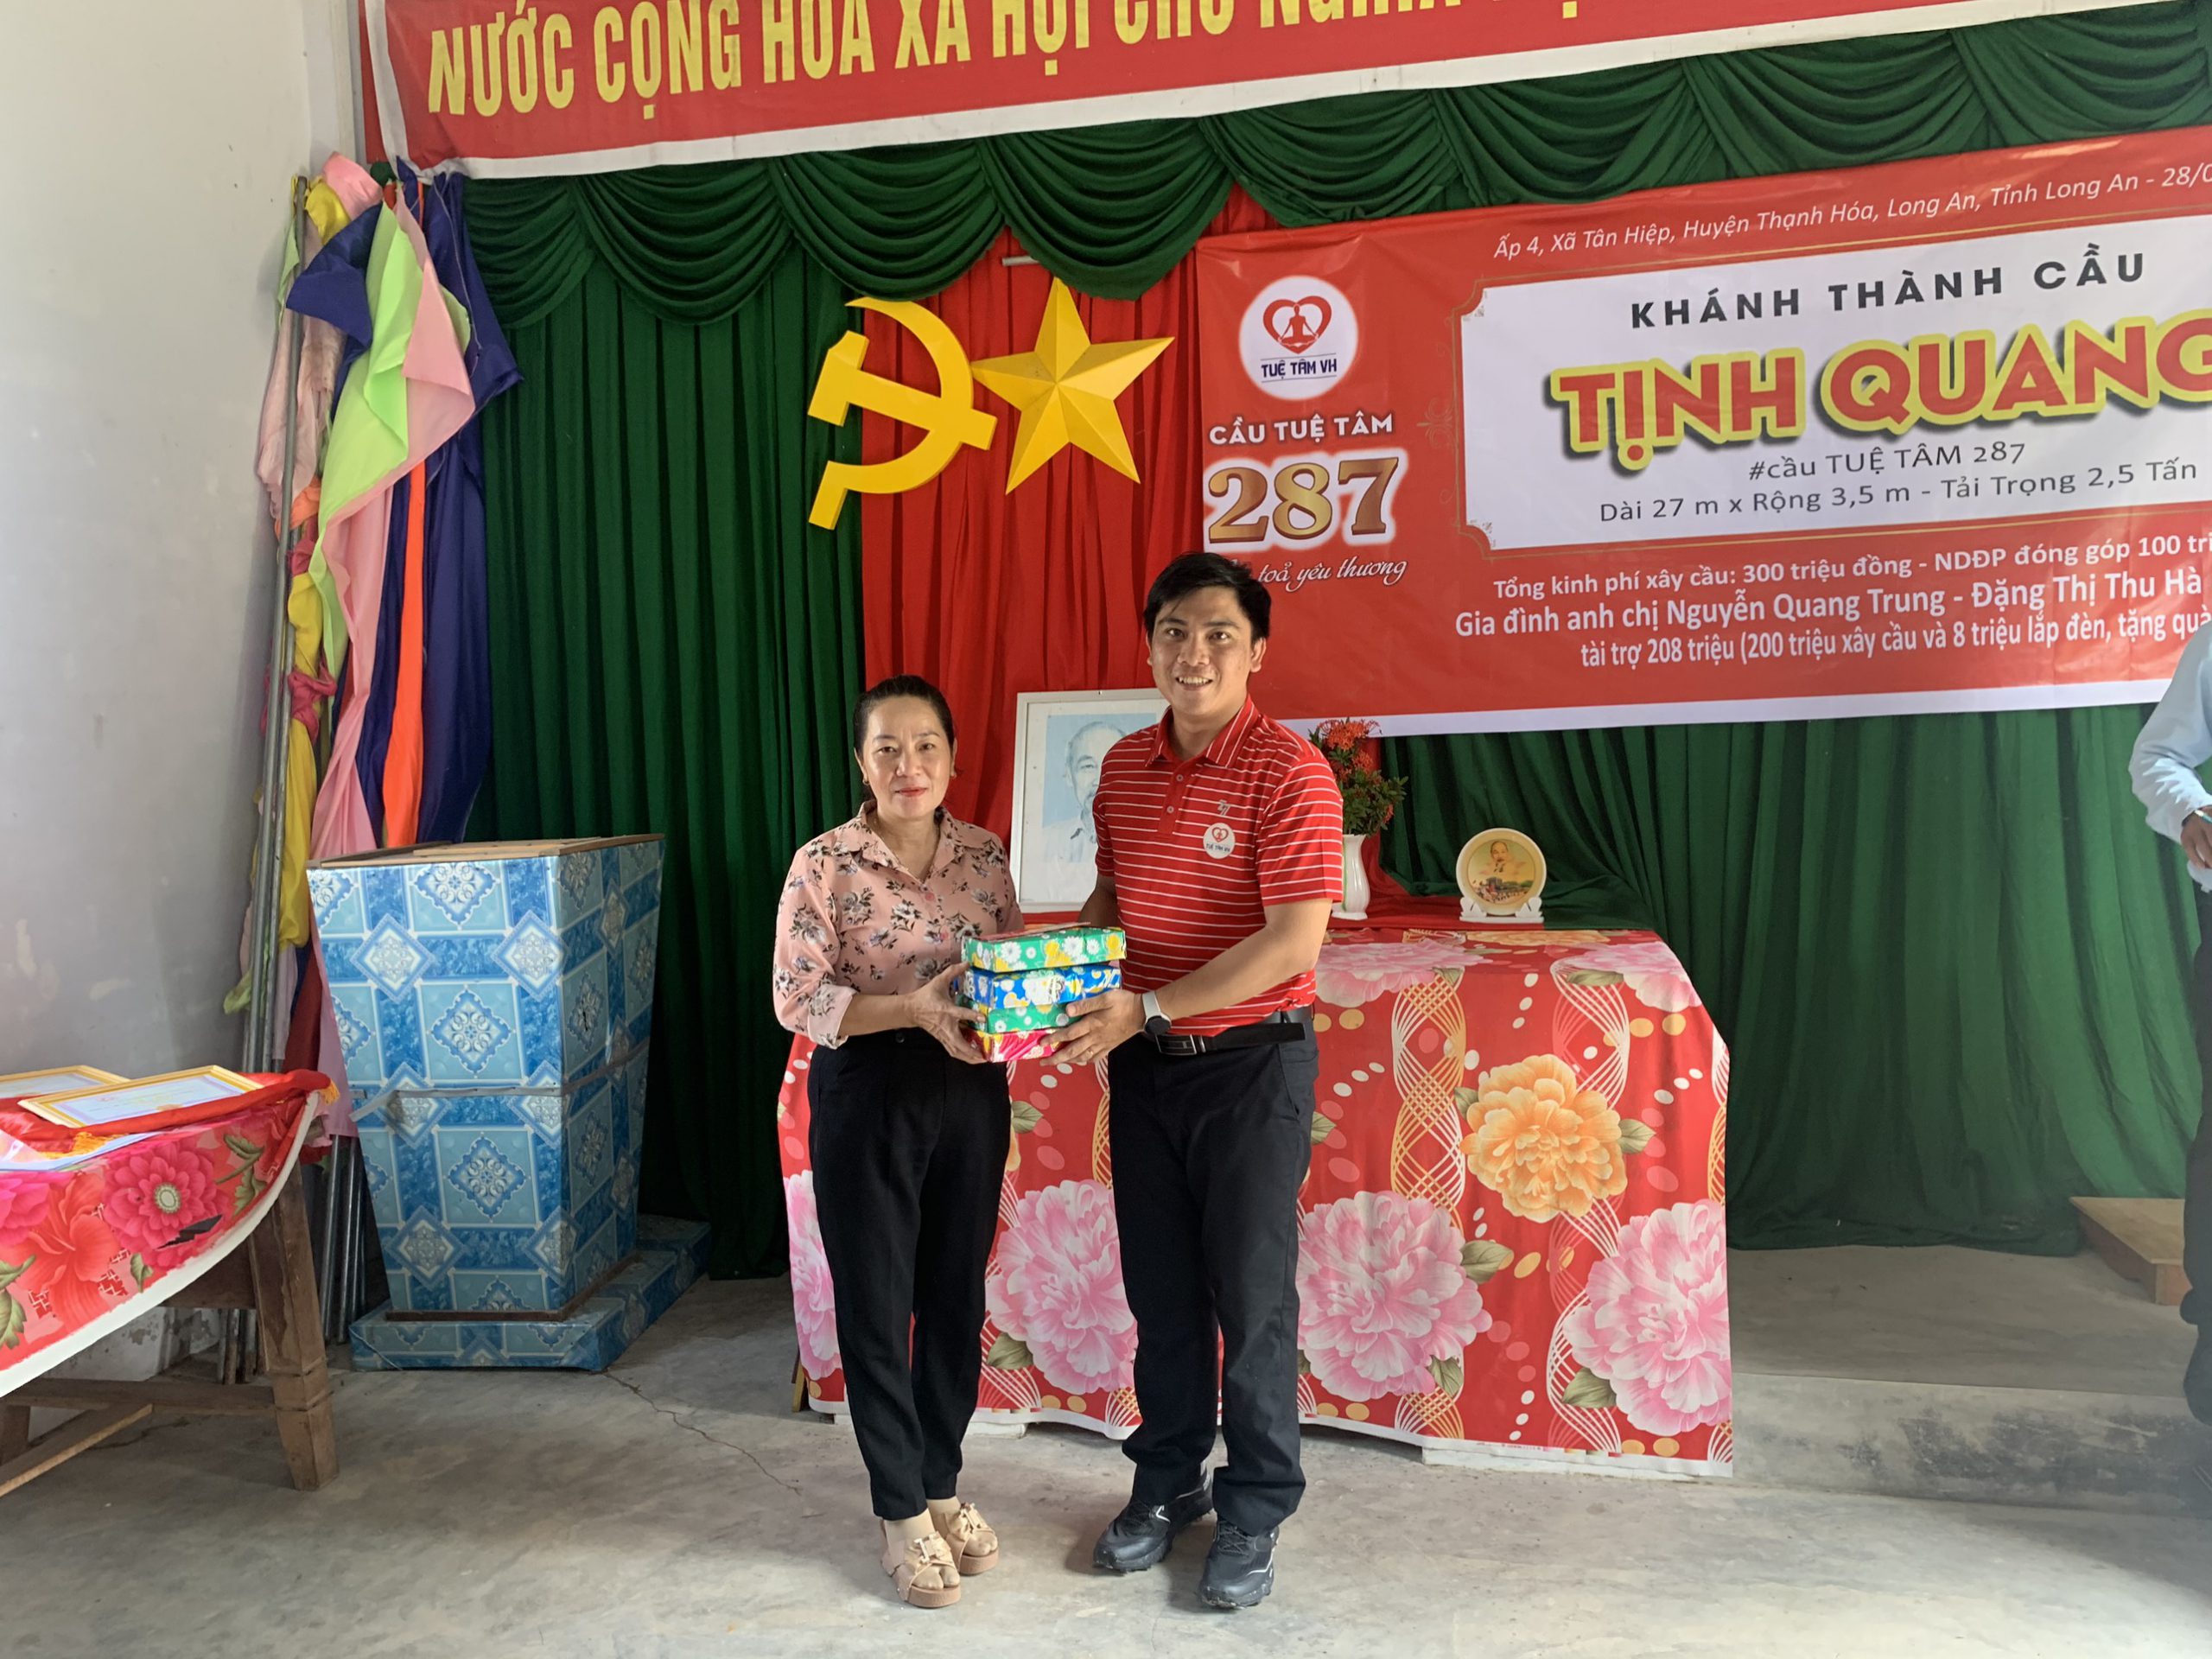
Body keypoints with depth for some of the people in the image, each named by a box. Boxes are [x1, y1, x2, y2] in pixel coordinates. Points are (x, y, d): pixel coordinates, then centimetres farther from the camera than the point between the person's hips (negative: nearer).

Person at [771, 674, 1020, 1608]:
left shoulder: (985, 855, 2)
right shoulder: (823, 865, -10)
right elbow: (797, 999, -13)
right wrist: (914, 1007, -24)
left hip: (970, 1089, 4)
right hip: (867, 1094, -4)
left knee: (957, 1295, 14)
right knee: (875, 1304, 8)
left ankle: (941, 1483, 35)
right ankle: (900, 1509, 26)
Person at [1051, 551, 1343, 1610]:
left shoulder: (1287, 771, -16)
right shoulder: (1124, 767, 5)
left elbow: (1294, 943, -22)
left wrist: (1148, 1010, -25)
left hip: (1252, 1064, -5)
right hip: (1145, 1064, 6)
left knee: (1250, 1299, 7)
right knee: (1160, 1291, 17)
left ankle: (1255, 1511, 27)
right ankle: (1168, 1482, 36)